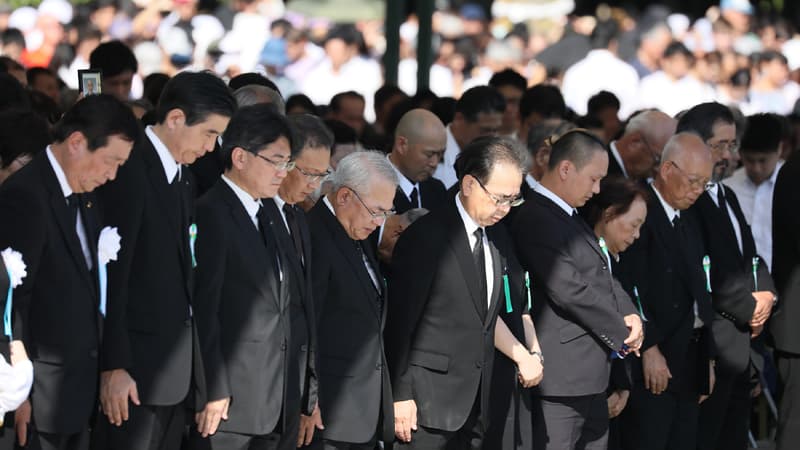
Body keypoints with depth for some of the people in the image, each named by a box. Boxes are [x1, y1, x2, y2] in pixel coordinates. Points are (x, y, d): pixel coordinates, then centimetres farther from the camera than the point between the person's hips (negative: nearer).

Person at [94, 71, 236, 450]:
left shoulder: (183, 174, 16)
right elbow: (113, 276, -16)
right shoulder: (130, 171, -12)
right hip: (138, 364, -8)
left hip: (179, 369, 9)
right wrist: (113, 367, -18)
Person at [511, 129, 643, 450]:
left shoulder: (570, 217, 16)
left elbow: (602, 276, 18)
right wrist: (621, 334, -10)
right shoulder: (536, 220, -16)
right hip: (563, 372, -10)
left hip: (590, 373, 10)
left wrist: (629, 315, -2)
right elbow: (570, 290, -20)